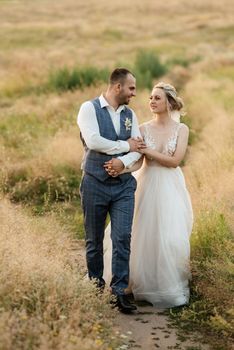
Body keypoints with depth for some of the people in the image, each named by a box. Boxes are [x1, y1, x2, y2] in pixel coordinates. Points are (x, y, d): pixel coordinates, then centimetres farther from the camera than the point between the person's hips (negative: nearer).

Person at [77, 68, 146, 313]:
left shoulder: (129, 114, 12)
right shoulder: (89, 108, -4)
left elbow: (138, 148, 3)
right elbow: (93, 141, -18)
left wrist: (123, 161, -18)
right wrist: (125, 145, -9)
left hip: (124, 184, 4)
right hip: (95, 183, -3)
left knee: (123, 238, -6)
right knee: (94, 240, 6)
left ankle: (119, 292, -2)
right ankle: (95, 288, 21)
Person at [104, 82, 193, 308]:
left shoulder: (181, 129, 0)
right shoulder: (143, 129, 2)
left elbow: (175, 161, -10)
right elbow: (138, 163, -6)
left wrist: (146, 150, -14)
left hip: (171, 188, -1)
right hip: (148, 186, 1)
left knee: (171, 237, -4)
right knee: (145, 236, 1)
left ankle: (169, 286, 12)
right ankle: (146, 284, 16)